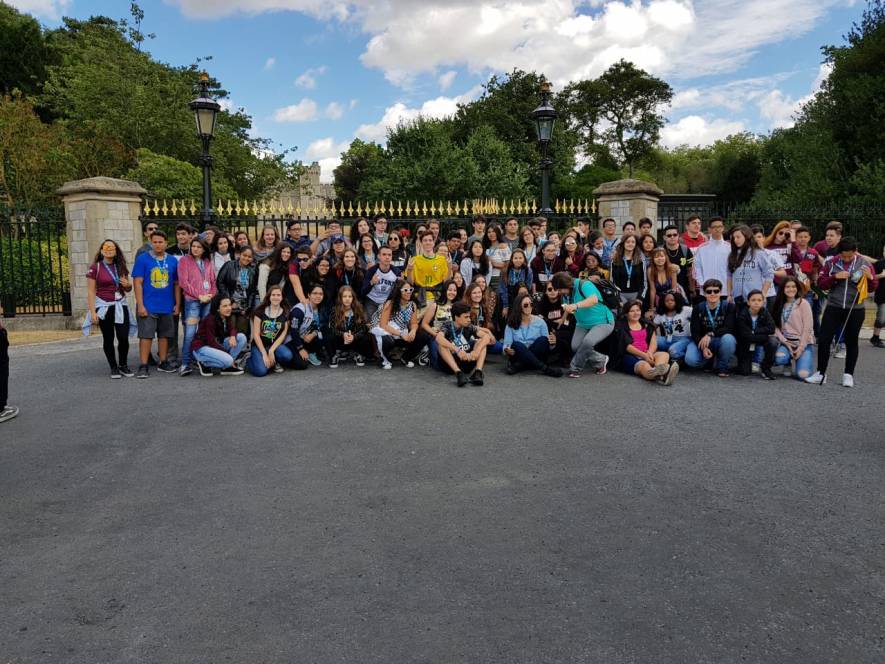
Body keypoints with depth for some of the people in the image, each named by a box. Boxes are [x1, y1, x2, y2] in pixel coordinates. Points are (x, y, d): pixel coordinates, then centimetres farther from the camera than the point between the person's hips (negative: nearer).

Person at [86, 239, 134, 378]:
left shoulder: (121, 267, 11)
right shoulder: (95, 267, -2)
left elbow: (128, 288, 20)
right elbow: (91, 291, -5)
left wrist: (127, 285, -5)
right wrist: (92, 312, -12)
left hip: (120, 306, 3)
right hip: (104, 307, -3)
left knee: (124, 337, -2)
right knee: (108, 339, 4)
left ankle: (123, 365, 16)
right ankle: (113, 367, 15)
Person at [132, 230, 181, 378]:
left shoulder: (172, 261, 7)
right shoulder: (142, 259, -2)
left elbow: (176, 284, 11)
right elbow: (138, 283, -6)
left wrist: (178, 304, 6)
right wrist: (140, 305, -12)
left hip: (167, 307, 3)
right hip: (148, 306, -3)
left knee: (164, 335, 11)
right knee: (146, 335, -3)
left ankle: (163, 363, 22)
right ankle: (143, 366, 1)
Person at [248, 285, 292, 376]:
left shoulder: (285, 313, 1)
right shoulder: (260, 311, -4)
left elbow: (283, 334, -3)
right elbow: (256, 334, -7)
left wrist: (271, 351, -15)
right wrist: (264, 354, -14)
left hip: (276, 345, 2)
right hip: (259, 345, -2)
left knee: (287, 356, -33)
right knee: (261, 371, -27)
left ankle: (274, 362, 3)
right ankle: (250, 359, 7)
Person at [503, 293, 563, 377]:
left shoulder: (540, 321, 5)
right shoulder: (511, 324, 4)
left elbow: (546, 342, 1)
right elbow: (507, 343, -3)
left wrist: (552, 343, -22)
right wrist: (506, 350, -26)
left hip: (533, 357, 1)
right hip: (518, 356, -1)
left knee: (543, 339, -25)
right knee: (517, 345, -32)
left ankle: (518, 366, -30)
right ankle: (544, 368, -37)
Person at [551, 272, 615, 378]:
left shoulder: (584, 285, -23)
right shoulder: (567, 293, 1)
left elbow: (594, 299, -42)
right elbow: (568, 309, 18)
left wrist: (576, 305, -54)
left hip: (603, 322, -7)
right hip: (583, 324, 8)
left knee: (587, 342, -32)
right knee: (575, 346, -16)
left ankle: (575, 369, -11)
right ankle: (601, 361, 6)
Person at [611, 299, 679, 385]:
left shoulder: (647, 325, 23)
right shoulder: (621, 327, 7)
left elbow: (654, 343, 12)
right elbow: (627, 346, -4)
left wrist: (649, 353, -12)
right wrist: (644, 355, -16)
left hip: (647, 355, 4)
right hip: (630, 356, -4)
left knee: (664, 354, -29)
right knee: (644, 365, -37)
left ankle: (659, 371, -66)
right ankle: (662, 375, -72)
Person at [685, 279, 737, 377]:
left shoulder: (729, 307, -6)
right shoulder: (697, 308, -1)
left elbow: (729, 328, -19)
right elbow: (695, 332, -7)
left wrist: (710, 334, -35)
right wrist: (703, 347, -25)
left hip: (722, 340, -1)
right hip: (702, 341, 1)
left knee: (728, 338, -38)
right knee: (690, 360, -28)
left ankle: (722, 368, -10)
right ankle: (709, 360, 11)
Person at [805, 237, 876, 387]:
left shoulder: (864, 263, -1)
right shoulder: (831, 262, -1)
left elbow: (872, 287, 4)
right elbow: (821, 283, 0)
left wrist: (870, 278, -17)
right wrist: (835, 276, -16)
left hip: (855, 310, 0)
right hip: (833, 308, 0)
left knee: (851, 342, 8)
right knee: (824, 340, -1)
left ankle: (848, 375, 18)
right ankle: (821, 373, 10)